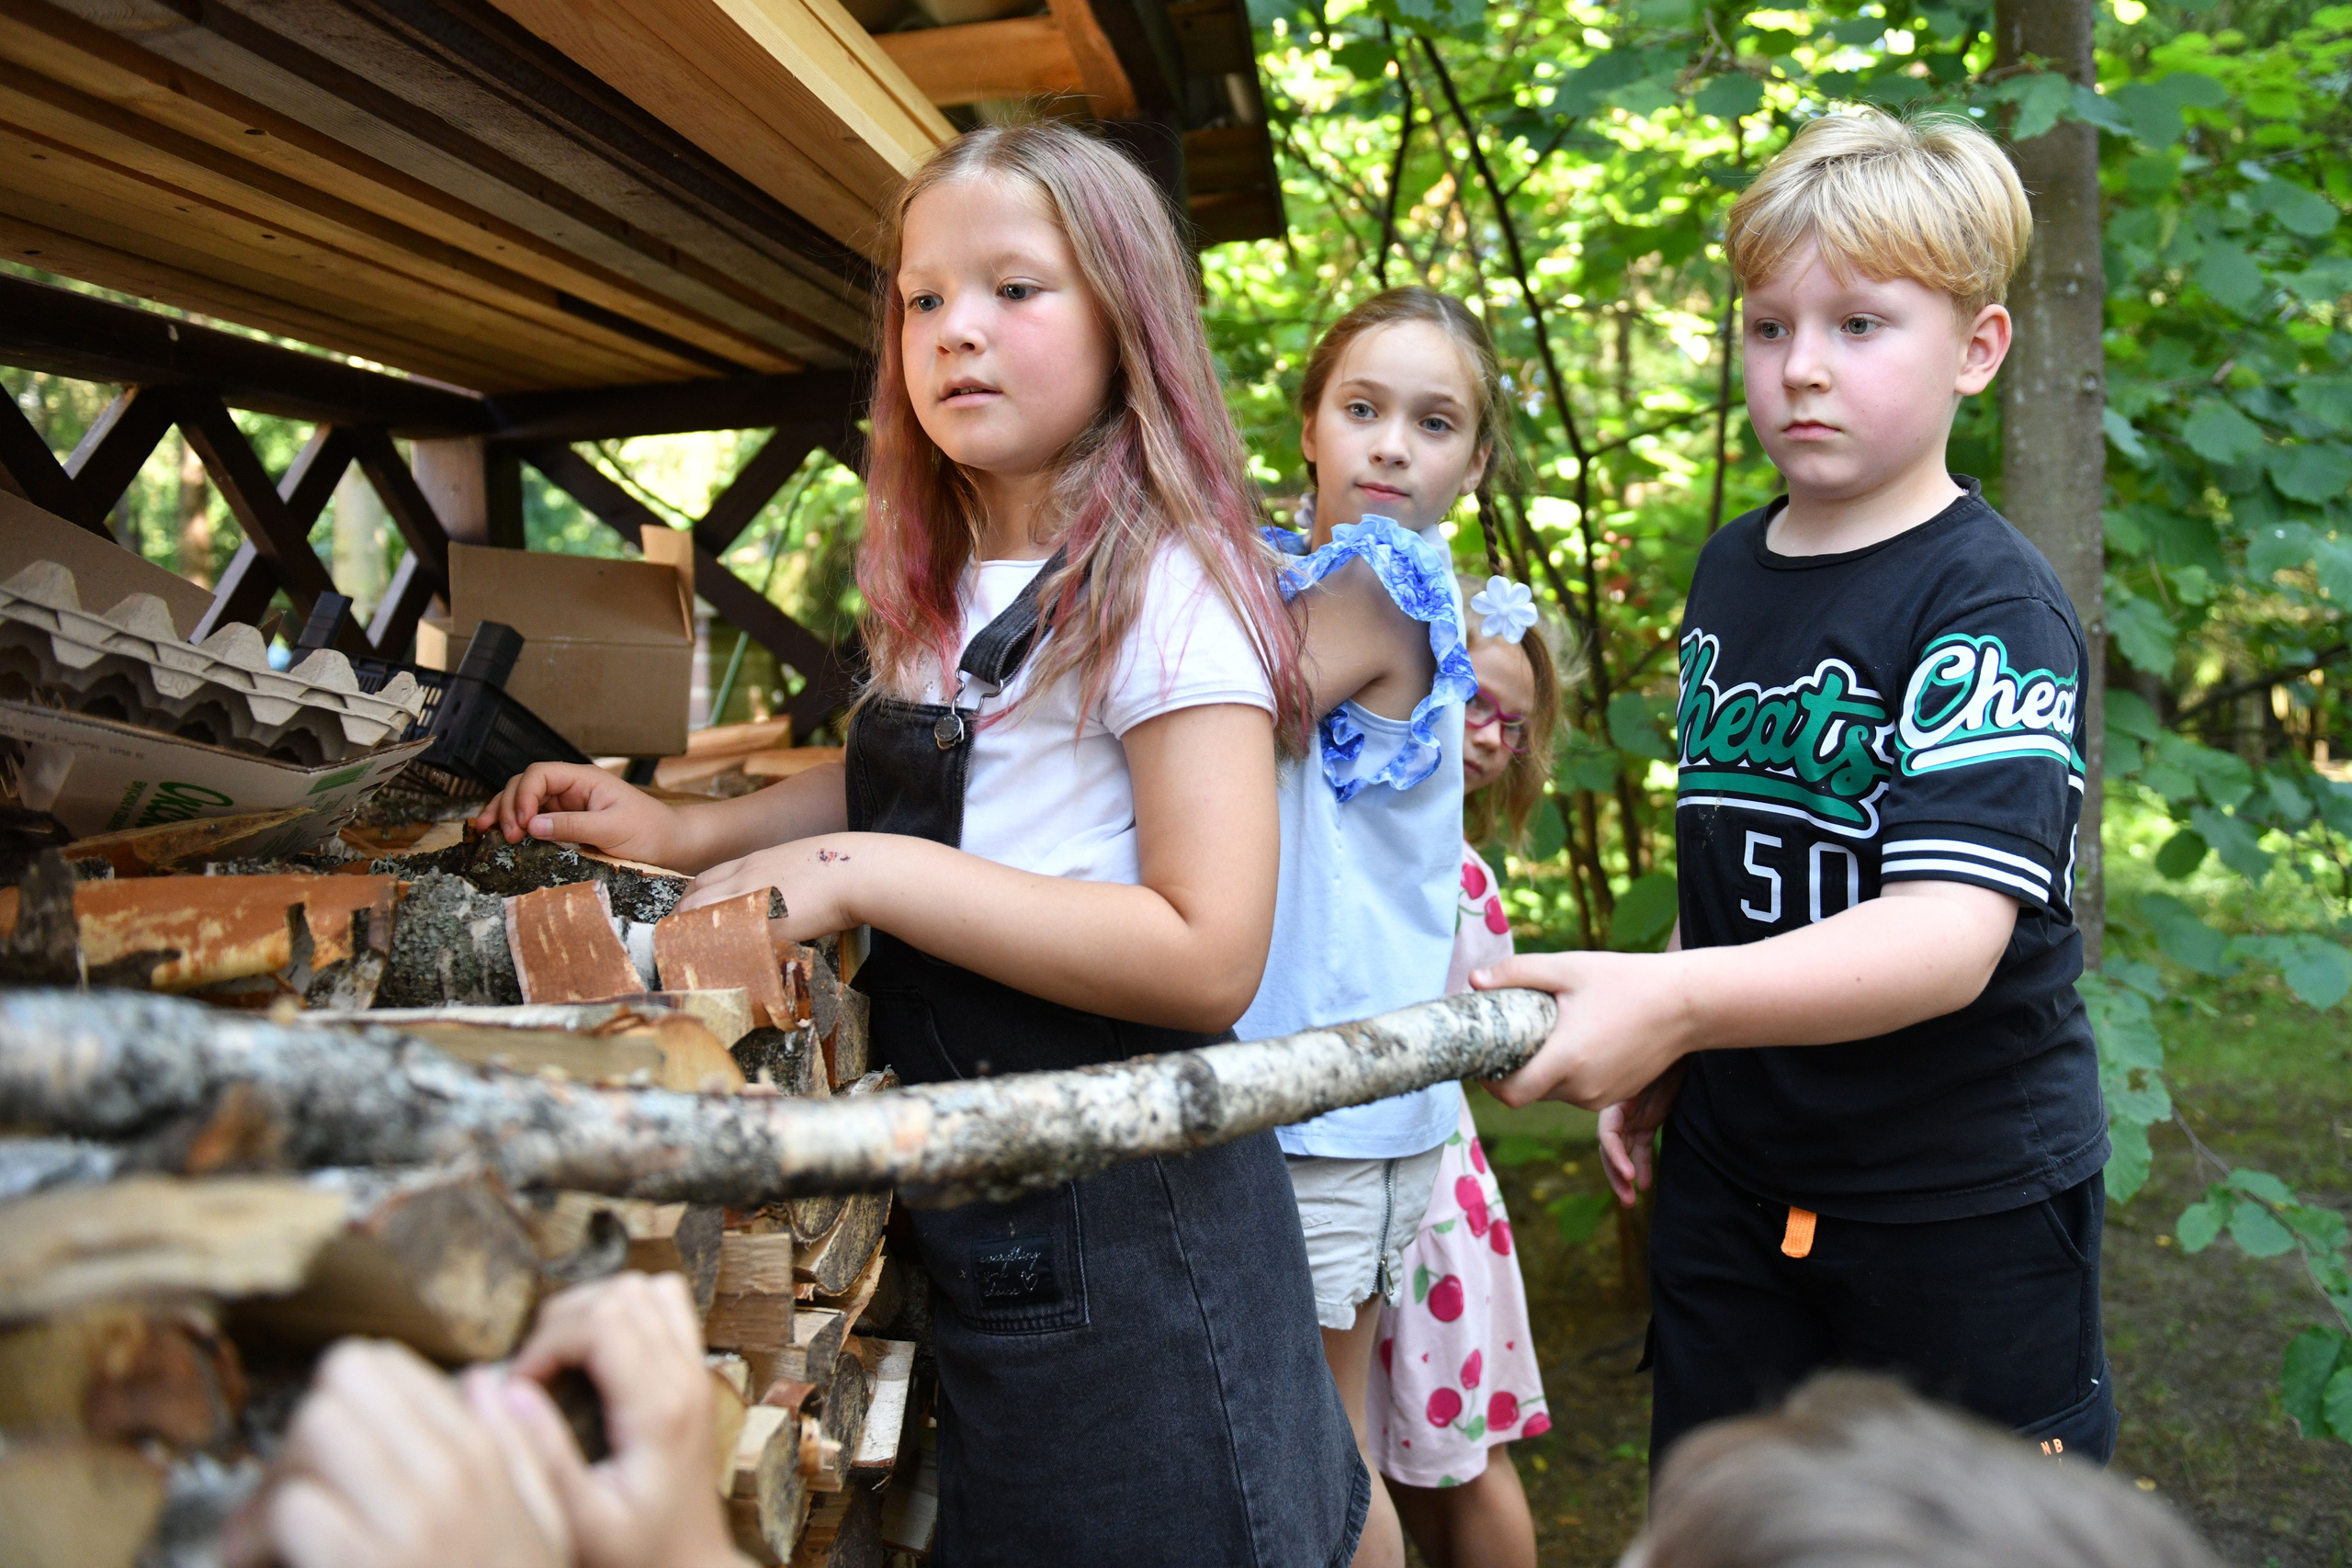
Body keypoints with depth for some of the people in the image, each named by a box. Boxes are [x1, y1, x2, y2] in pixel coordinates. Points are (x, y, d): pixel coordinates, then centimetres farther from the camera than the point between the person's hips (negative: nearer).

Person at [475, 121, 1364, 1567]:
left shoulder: (1164, 589, -17)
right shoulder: (952, 598, 7)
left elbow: (1208, 956, -24)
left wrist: (863, 877, -25)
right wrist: (690, 833, 10)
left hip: (1125, 1229, -8)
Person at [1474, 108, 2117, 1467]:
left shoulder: (1994, 603, -17)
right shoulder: (1729, 572, 5)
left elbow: (1950, 935, -29)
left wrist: (1674, 1001, -42)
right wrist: (1656, 1050, 12)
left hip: (1966, 1199, -6)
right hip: (1731, 1174, 6)